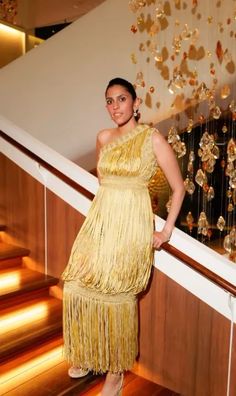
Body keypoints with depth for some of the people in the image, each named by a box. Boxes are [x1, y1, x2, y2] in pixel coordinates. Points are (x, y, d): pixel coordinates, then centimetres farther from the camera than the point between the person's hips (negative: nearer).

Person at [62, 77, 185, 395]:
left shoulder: (153, 138, -6)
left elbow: (178, 187, -3)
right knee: (78, 287, 6)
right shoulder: (104, 138, 8)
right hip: (99, 223, 5)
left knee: (118, 296, 2)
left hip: (131, 226, -5)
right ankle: (88, 355, 31)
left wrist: (167, 231, -5)